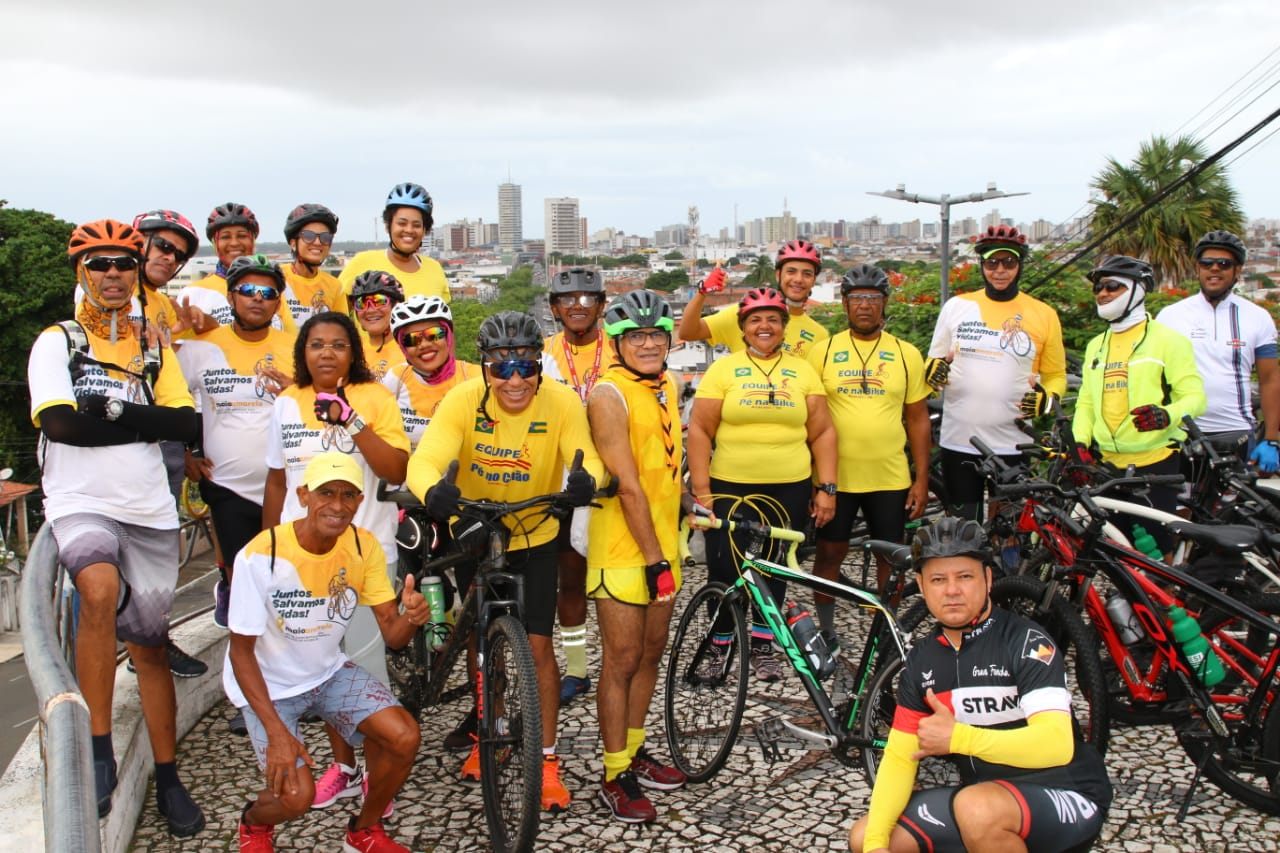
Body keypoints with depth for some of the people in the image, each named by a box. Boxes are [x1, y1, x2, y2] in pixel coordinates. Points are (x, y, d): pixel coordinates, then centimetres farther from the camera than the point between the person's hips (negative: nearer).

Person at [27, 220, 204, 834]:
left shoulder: (155, 351, 13)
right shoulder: (57, 342, 3)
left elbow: (187, 424, -1)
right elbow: (60, 422, -13)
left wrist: (112, 410, -12)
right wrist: (146, 423, -8)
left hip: (150, 510, 4)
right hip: (81, 502, -3)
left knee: (149, 646, 10)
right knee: (101, 590, -34)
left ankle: (167, 778, 20)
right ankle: (98, 750, -22)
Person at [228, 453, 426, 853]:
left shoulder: (364, 545, -13)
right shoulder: (262, 556, -26)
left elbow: (392, 635, -11)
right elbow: (242, 651, -18)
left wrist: (410, 618, -37)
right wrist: (276, 732, -26)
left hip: (329, 671, 4)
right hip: (267, 685, -4)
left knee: (405, 737, -16)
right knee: (297, 795, -19)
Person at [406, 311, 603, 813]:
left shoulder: (562, 403, -22)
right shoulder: (464, 400, -23)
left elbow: (585, 457, -30)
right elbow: (424, 461, -34)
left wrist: (585, 479, -55)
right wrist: (432, 492, -57)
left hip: (534, 536, -1)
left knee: (539, 645, -2)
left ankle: (548, 759, 16)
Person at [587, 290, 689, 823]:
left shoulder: (667, 387, 8)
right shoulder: (608, 394, -16)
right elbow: (627, 485, -20)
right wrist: (654, 559, -20)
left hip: (662, 539, 8)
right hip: (623, 547, -7)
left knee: (652, 652, 16)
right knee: (622, 659, 1)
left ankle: (634, 753, 32)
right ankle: (615, 777, 14)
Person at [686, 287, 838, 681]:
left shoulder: (802, 370, 7)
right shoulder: (723, 369, 1)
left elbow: (822, 433, 7)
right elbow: (699, 430, -3)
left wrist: (827, 488, 0)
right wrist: (701, 491, -9)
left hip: (790, 489, 2)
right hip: (731, 488, -2)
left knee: (774, 570, 10)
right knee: (725, 572, 1)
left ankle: (762, 645, 26)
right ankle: (719, 646, 20)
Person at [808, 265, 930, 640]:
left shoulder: (907, 354, 4)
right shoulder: (823, 352, 0)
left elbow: (918, 420, 7)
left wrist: (922, 479, 3)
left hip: (890, 477, 1)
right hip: (835, 475, -1)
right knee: (830, 552, 7)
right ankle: (826, 631, 23)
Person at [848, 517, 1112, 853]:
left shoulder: (1026, 641, -17)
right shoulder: (921, 661, 2)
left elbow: (1057, 743, -29)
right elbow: (899, 756, -1)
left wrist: (957, 737, -34)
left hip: (1065, 798, -6)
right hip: (983, 793, 6)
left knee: (978, 808, -37)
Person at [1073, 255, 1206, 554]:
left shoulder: (1167, 339, -1)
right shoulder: (1096, 345, 17)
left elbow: (1195, 396, -7)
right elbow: (1086, 402, 16)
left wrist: (1167, 415, -28)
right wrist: (1081, 440, -1)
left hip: (1157, 462, -5)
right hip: (1108, 465, 5)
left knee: (1156, 545, -3)